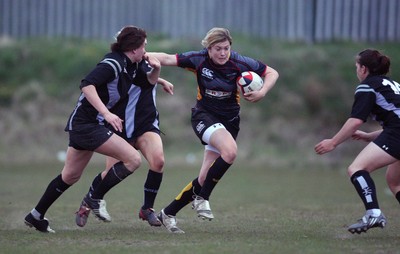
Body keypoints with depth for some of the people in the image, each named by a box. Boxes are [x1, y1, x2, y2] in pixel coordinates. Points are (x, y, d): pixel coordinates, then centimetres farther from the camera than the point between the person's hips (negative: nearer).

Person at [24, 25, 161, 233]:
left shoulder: (129, 66, 9)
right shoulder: (114, 64, -19)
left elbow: (150, 81, 25)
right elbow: (87, 84, -29)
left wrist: (156, 68, 4)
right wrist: (106, 113, -34)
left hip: (90, 124, 10)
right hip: (85, 124, -10)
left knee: (70, 176, 19)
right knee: (133, 159, -14)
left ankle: (36, 216, 28)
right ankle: (96, 199, -4)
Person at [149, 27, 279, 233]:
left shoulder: (239, 63, -10)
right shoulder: (199, 60, -11)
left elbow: (272, 73, -1)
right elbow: (167, 59, -6)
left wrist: (262, 93, -18)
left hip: (229, 120, 3)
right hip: (204, 115, -3)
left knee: (205, 179, -3)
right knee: (230, 151, -34)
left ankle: (168, 214, 14)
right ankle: (202, 198, -18)